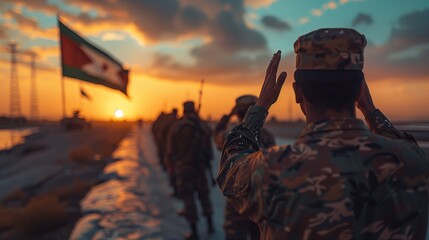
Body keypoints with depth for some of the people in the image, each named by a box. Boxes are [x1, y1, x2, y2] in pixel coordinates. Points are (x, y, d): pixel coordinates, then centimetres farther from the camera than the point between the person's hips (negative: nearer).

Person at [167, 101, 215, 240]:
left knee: (188, 197, 4)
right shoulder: (204, 127, 1)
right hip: (200, 167, 3)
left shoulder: (177, 127, -9)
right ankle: (210, 224, 25)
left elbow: (171, 150, -6)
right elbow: (209, 150, 5)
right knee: (204, 194, 18)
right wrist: (207, 162, 19)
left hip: (182, 167, -3)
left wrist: (171, 167, 5)